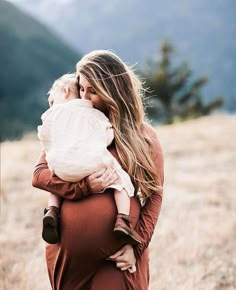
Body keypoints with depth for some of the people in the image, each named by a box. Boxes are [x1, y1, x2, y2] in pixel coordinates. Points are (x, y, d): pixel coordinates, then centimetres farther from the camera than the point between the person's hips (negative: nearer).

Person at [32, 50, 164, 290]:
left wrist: (136, 246, -9)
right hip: (68, 252, 2)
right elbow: (39, 174, 0)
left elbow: (154, 194, 1)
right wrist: (84, 186, -17)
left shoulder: (144, 136, 3)